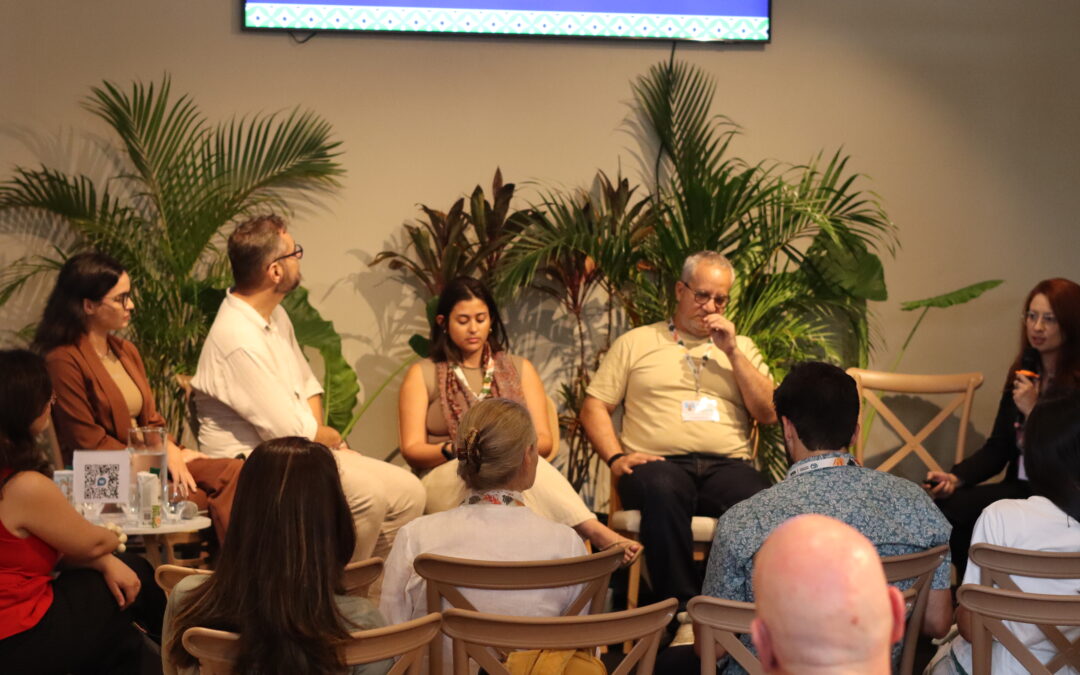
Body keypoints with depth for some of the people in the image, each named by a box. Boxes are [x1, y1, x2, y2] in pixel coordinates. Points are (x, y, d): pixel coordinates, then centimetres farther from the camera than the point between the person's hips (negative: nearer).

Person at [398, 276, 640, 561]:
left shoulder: (519, 369, 20)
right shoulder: (422, 375, 14)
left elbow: (544, 441, 10)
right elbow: (412, 450, 4)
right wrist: (454, 449, -17)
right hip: (448, 480, -2)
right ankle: (594, 531, -50)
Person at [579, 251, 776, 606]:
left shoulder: (742, 347, 26)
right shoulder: (636, 342, 21)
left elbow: (768, 413, 13)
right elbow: (594, 406, 15)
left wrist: (732, 352, 5)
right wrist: (616, 458, -2)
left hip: (727, 466, 1)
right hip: (660, 462, -1)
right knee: (662, 489, -40)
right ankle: (683, 609, -34)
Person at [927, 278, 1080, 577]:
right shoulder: (1022, 374, 13)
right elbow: (997, 447, 13)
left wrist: (1033, 410, -16)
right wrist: (956, 478, -2)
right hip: (1020, 489, 7)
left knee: (950, 510, -26)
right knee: (943, 506, -18)